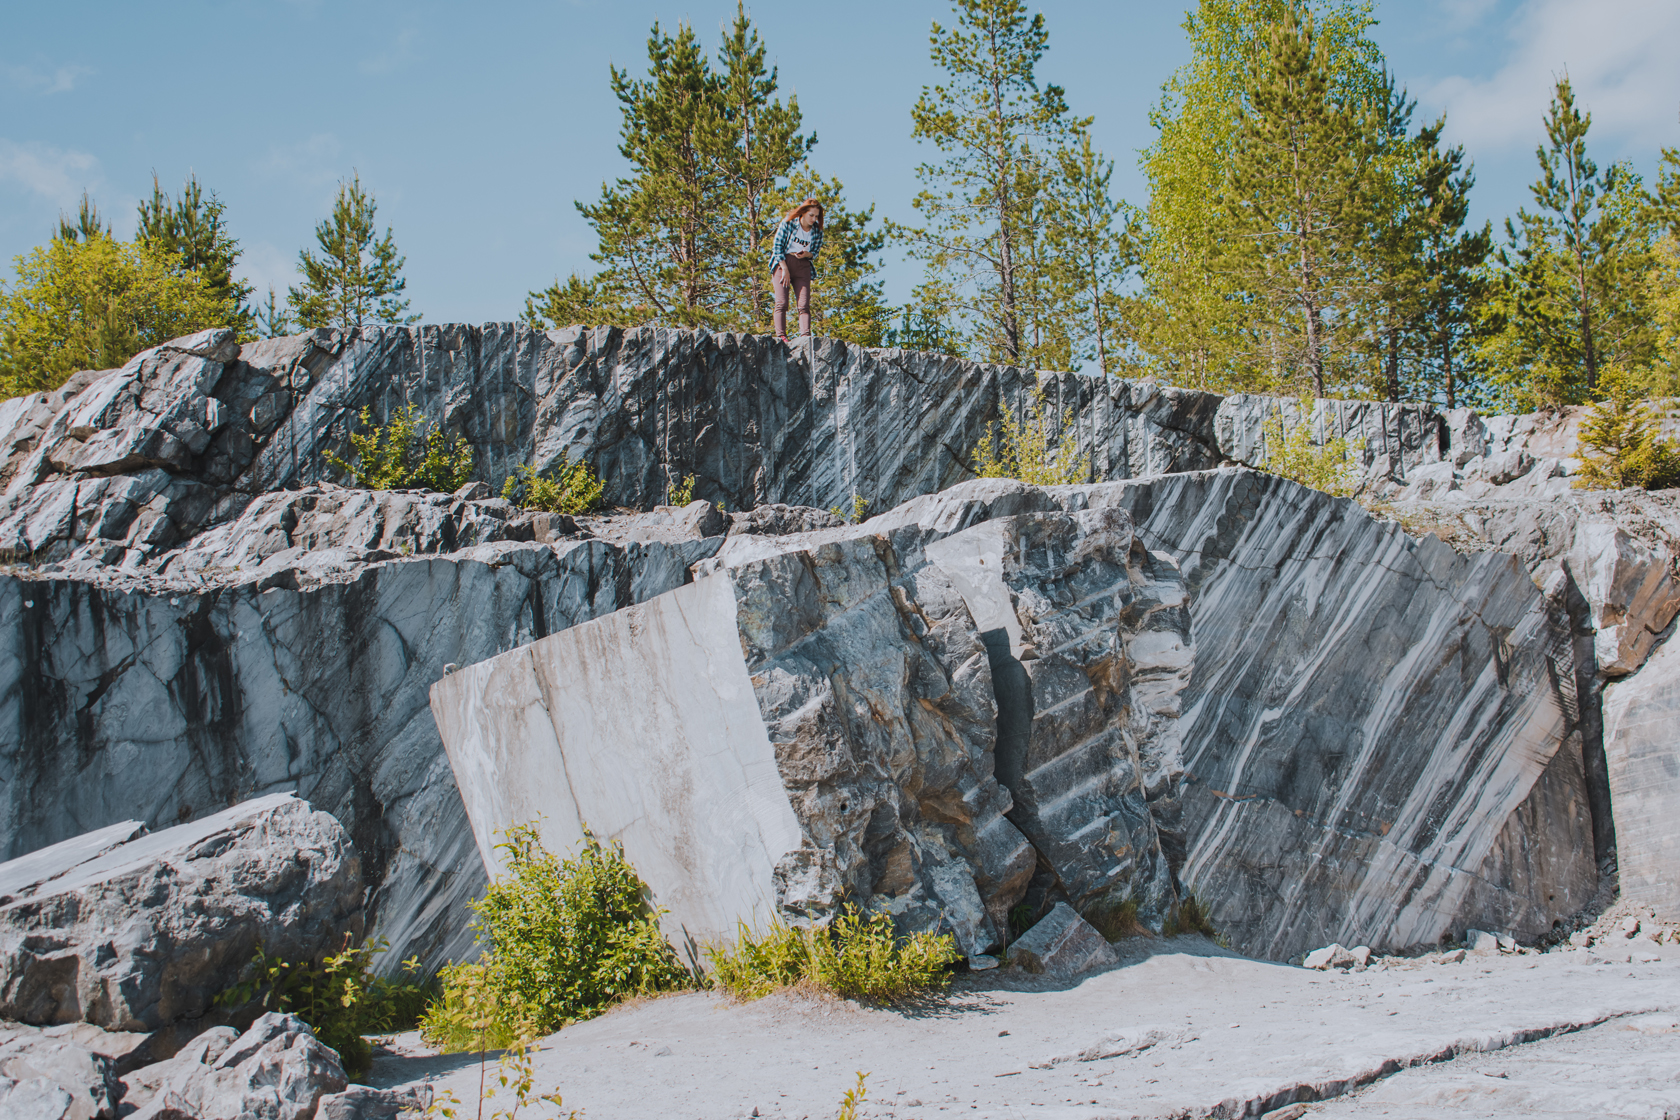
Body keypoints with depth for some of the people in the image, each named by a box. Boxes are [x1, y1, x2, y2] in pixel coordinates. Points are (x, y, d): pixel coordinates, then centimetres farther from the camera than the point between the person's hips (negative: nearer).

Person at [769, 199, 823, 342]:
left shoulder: (817, 231, 2)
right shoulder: (788, 223, -6)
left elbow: (815, 252, 11)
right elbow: (777, 246, -5)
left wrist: (806, 254, -14)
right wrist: (785, 269, -11)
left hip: (803, 266, 2)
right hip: (782, 263, -2)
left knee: (804, 305, -12)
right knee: (781, 302, -13)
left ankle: (805, 335, -22)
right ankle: (780, 335, -20)